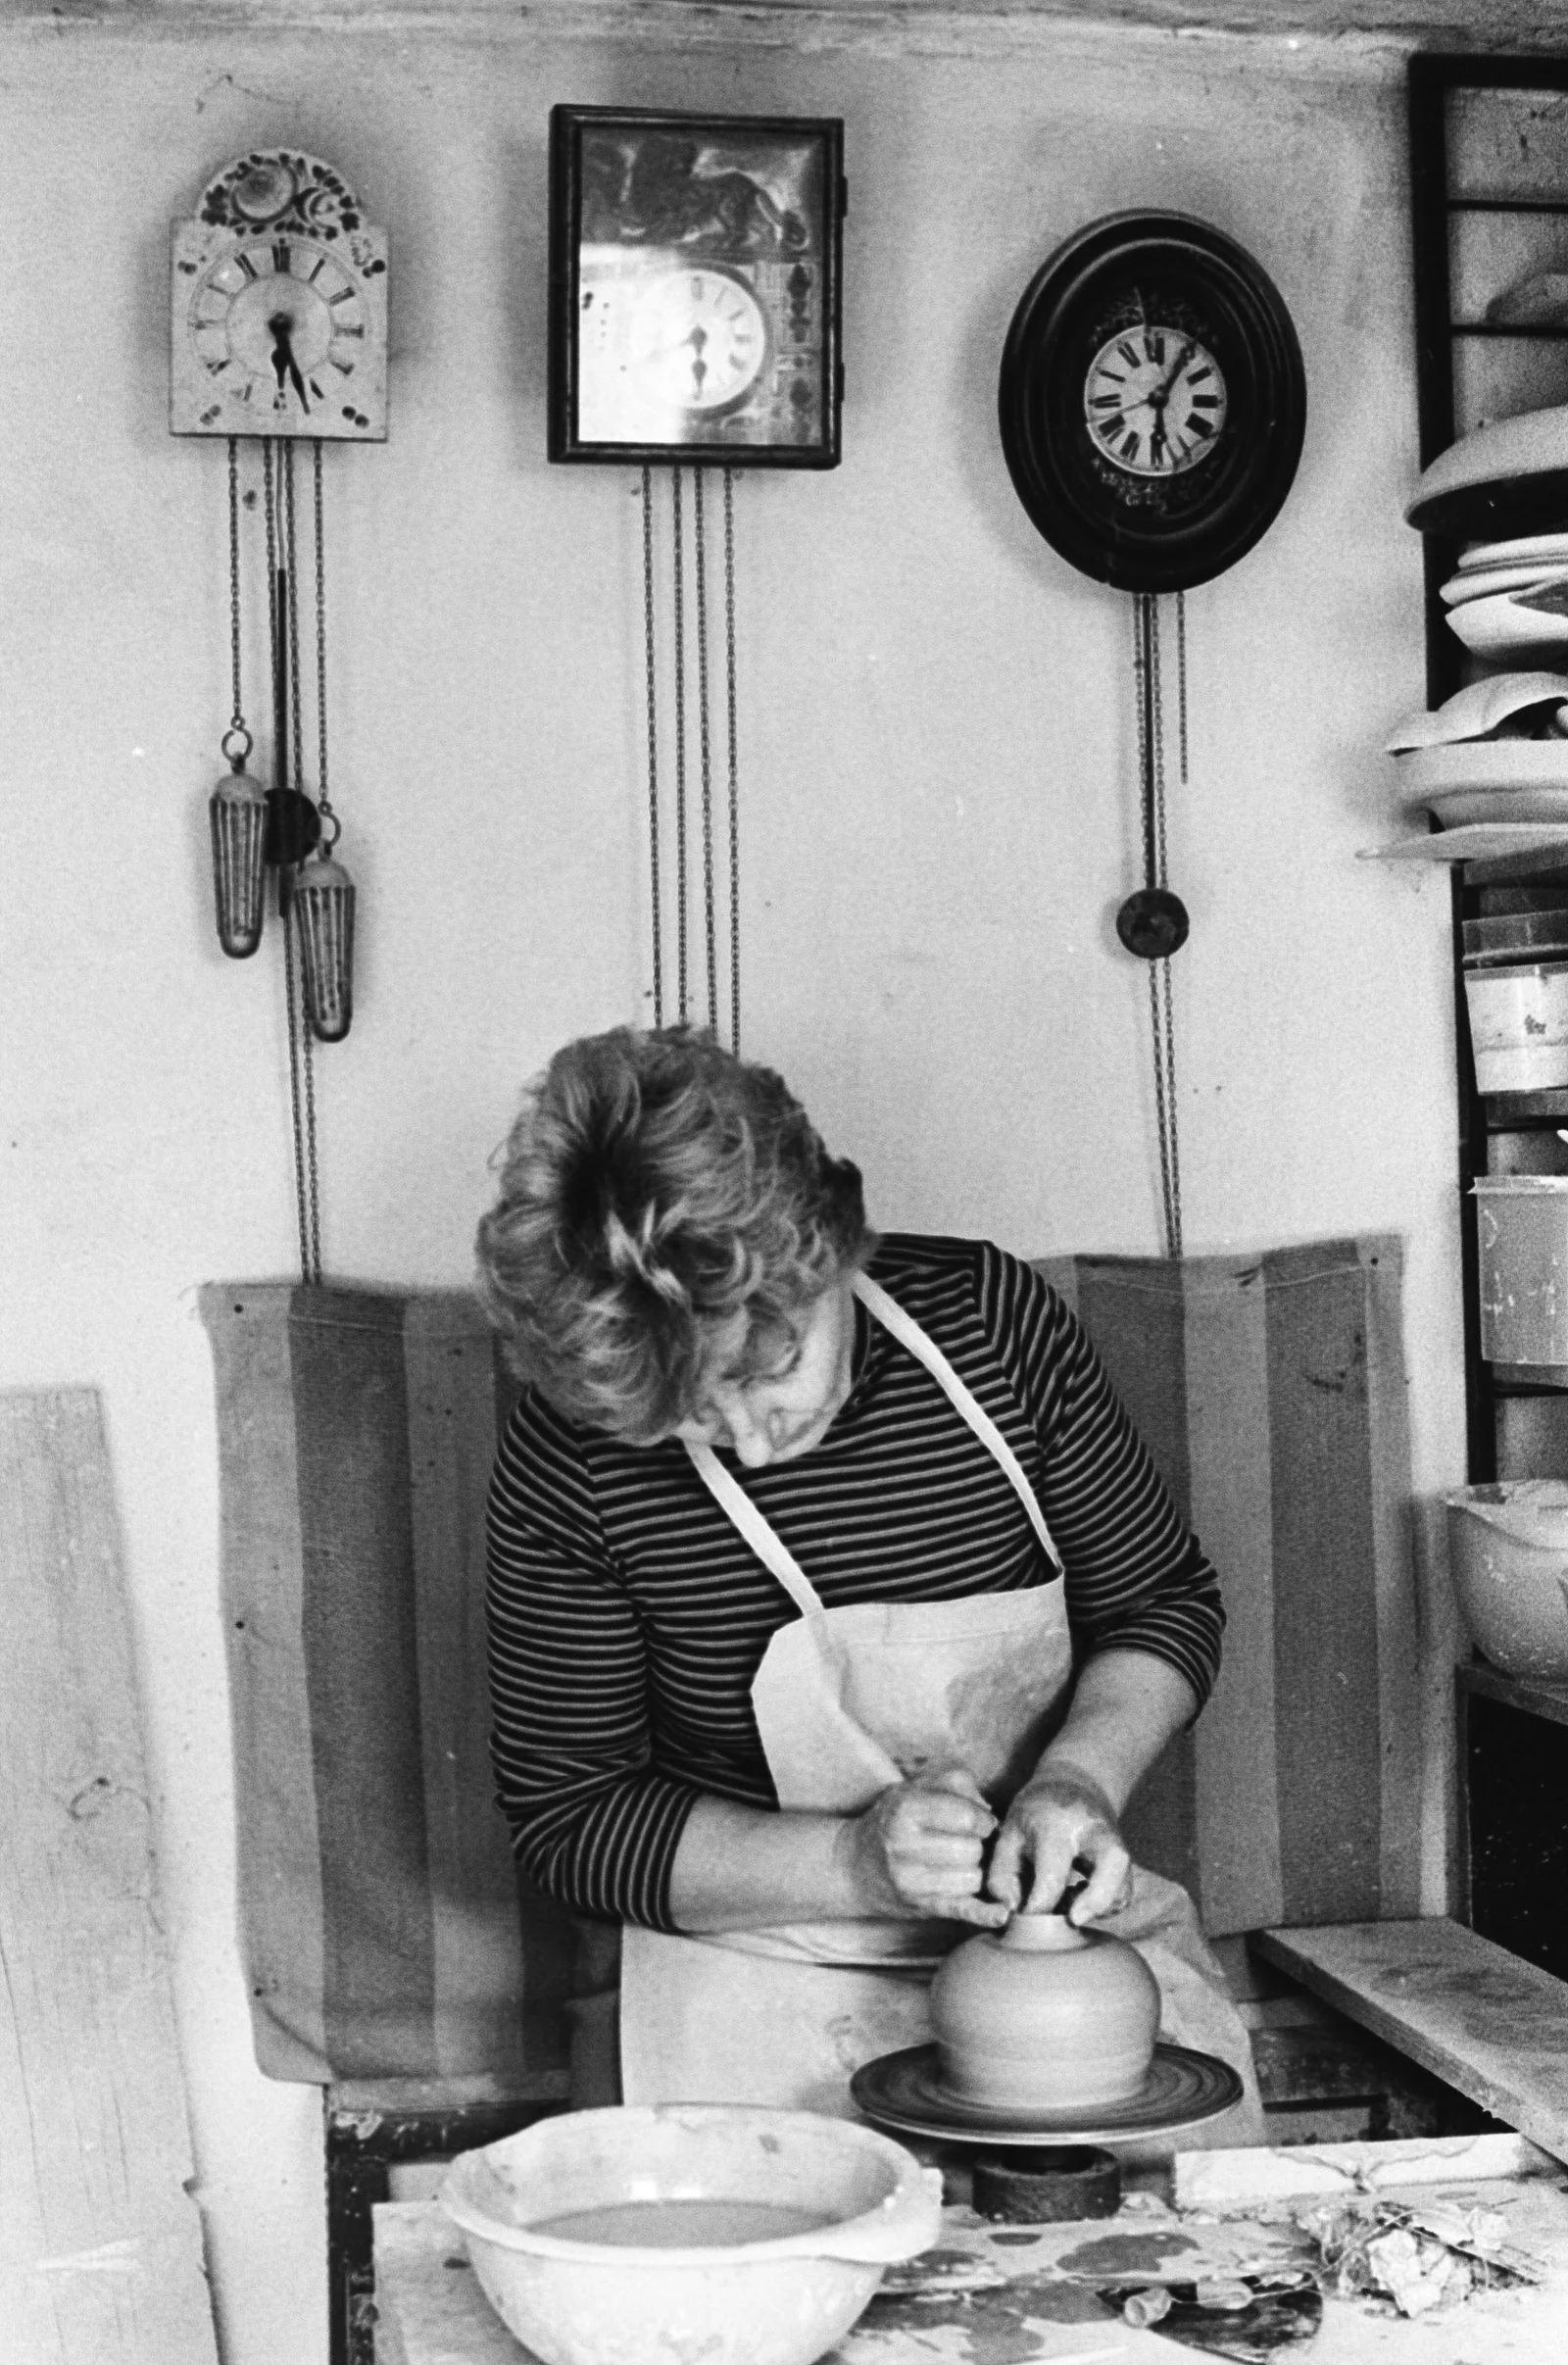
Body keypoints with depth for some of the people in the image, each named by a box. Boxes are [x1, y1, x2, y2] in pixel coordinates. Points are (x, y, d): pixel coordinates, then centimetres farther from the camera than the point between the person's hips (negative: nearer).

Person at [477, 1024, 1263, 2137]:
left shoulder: (992, 1319, -10)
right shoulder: (570, 1464, -16)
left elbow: (1168, 1602, 5)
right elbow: (566, 1817, -6)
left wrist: (1080, 1776, -15)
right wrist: (859, 1862, -19)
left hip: (1066, 1923, 2)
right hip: (770, 1971, -2)